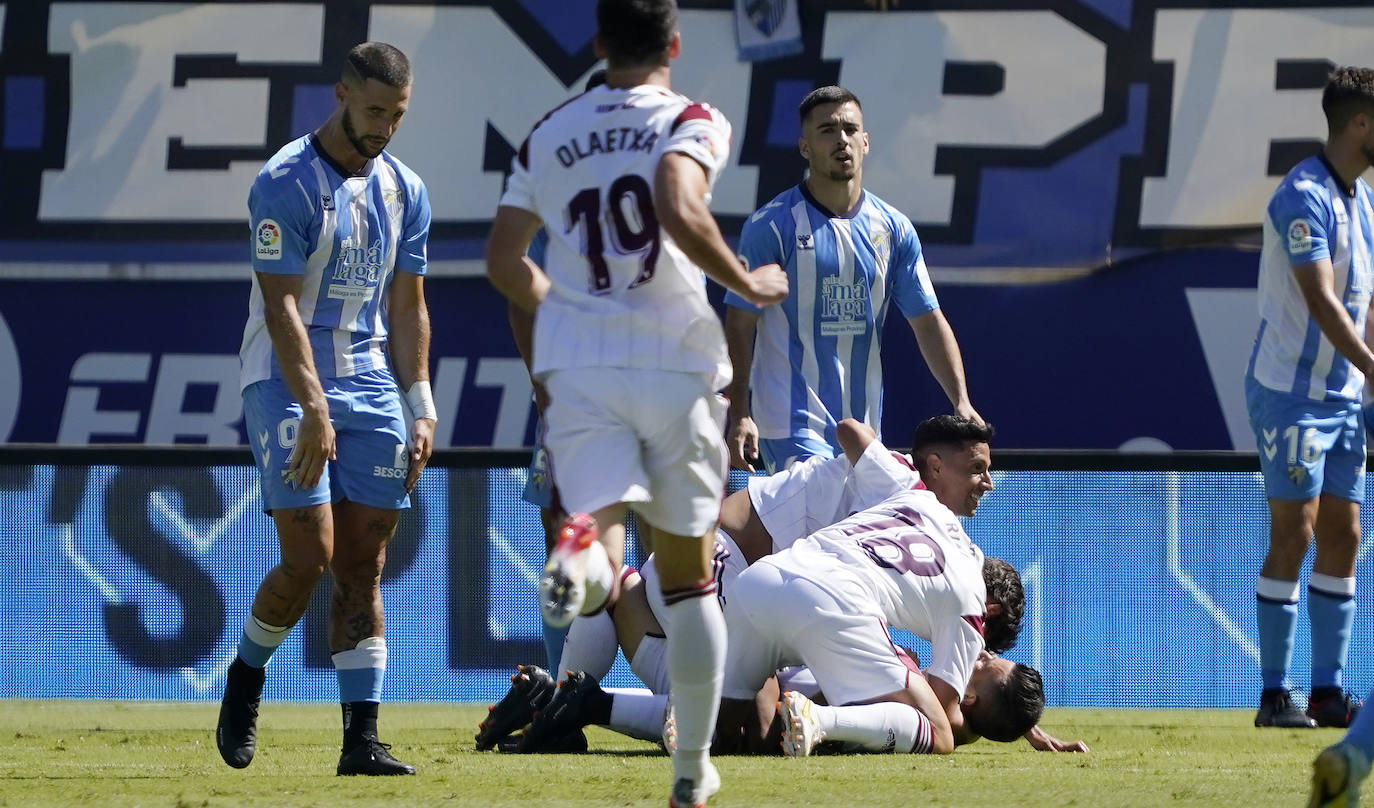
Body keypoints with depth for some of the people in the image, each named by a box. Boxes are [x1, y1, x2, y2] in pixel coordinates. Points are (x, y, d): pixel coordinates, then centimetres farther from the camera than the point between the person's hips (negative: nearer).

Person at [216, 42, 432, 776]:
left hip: (371, 386, 6)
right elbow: (282, 307, -16)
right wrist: (314, 409, -23)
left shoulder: (404, 191, 9)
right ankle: (245, 680, 15)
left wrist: (421, 409, 7)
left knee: (363, 568, 0)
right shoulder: (286, 184, -11)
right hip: (289, 385, -6)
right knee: (309, 558, -12)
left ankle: (362, 738, -1)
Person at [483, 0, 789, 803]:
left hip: (578, 366, 2)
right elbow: (681, 212, -20)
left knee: (603, 521, -10)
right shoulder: (691, 122, 0)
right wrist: (747, 285, -6)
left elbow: (504, 261, 12)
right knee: (689, 573, 11)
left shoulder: (549, 134, 13)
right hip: (676, 362, -2)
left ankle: (586, 542, -49)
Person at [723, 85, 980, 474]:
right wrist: (739, 416, -13)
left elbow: (929, 322, 10)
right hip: (792, 424, -5)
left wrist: (961, 401, -2)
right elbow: (740, 325, -5)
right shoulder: (770, 226, -5)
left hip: (863, 426, 5)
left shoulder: (894, 229, 9)